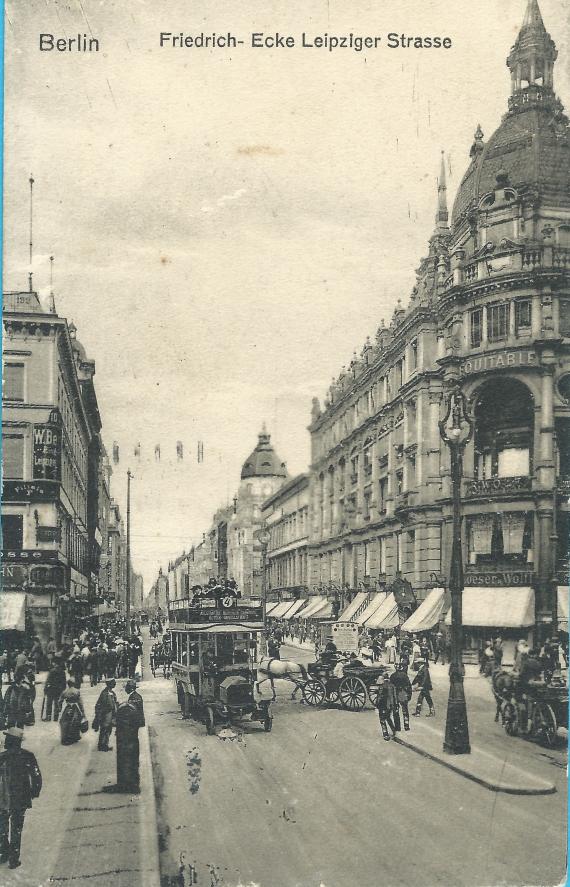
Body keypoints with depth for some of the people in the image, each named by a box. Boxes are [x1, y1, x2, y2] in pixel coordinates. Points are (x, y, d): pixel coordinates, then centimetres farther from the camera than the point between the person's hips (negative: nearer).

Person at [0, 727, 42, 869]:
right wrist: (35, 792, 10)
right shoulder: (28, 756, -10)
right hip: (21, 801, 2)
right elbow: (37, 777, -6)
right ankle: (14, 859, 17)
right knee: (16, 830, 15)